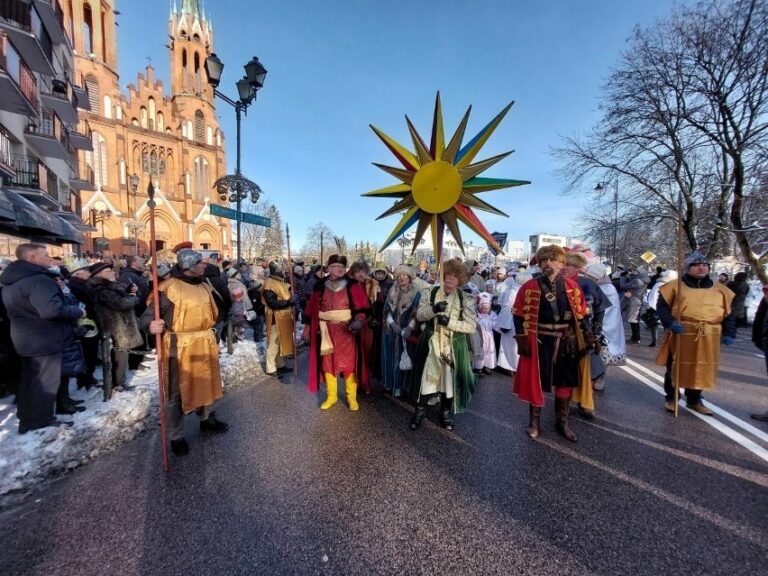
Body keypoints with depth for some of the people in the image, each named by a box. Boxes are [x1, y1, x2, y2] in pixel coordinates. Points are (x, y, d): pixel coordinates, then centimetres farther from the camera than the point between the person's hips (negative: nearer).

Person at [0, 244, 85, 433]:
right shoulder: (38, 280, -25)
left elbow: (17, 309, 21)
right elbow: (52, 309, -36)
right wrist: (78, 311, -22)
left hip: (25, 338, 10)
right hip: (44, 339, -10)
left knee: (30, 378, 22)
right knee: (44, 381, 3)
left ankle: (26, 416, 36)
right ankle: (38, 422, 13)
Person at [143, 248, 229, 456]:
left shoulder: (204, 286, 9)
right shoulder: (169, 287, -16)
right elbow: (149, 313, -20)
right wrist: (151, 325, -37)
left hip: (204, 344, 7)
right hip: (179, 346, -7)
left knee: (205, 383, 22)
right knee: (177, 392, 8)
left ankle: (207, 420, 43)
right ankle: (176, 437, 26)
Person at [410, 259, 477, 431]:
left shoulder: (466, 299, -2)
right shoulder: (429, 292, 1)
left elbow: (471, 326, -8)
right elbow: (419, 315, -8)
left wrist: (449, 322, -21)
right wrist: (434, 309, -28)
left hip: (453, 346, 1)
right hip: (431, 344, 0)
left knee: (450, 378, 10)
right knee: (427, 376, 4)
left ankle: (446, 412, 32)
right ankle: (420, 410, 24)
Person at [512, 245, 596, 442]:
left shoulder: (571, 286, 2)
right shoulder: (530, 287, -7)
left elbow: (579, 315, 9)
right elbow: (519, 315, -5)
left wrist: (587, 336, 4)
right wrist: (522, 339, -10)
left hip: (565, 342, 3)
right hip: (539, 342, -3)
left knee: (565, 382, 13)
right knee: (536, 381, 6)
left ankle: (562, 422, 34)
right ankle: (534, 421, 25)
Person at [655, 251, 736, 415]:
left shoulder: (719, 289, 11)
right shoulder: (676, 286, -1)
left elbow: (728, 313, 14)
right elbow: (662, 306, -3)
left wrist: (729, 333, 5)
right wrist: (670, 322, -17)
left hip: (708, 339, 4)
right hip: (681, 336, -3)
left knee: (701, 370, 12)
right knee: (675, 368, 7)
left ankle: (694, 401, 29)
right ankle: (671, 398, 23)